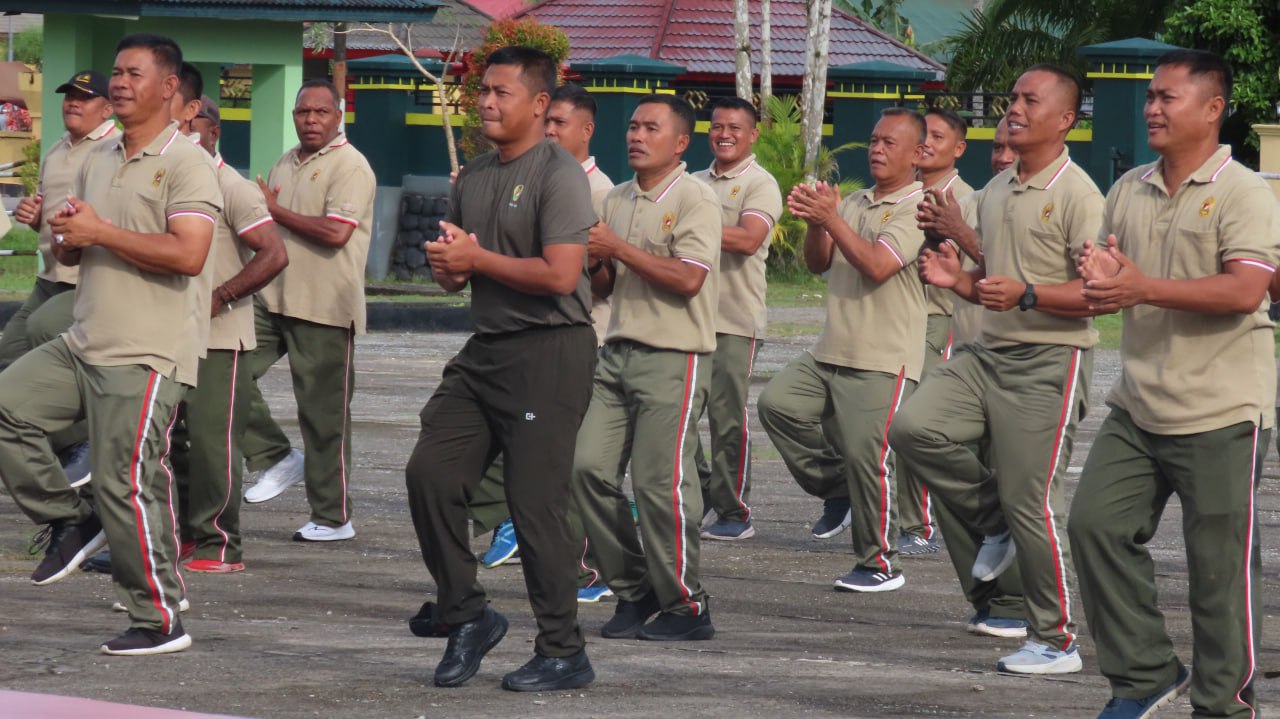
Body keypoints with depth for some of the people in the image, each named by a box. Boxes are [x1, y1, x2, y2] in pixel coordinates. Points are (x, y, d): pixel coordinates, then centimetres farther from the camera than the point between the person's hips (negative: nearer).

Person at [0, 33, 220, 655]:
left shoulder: (185, 164, -10)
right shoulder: (97, 164, 16)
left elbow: (189, 255, -22)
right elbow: (71, 253, 26)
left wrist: (99, 232, -18)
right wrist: (65, 238, 0)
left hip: (146, 357, -8)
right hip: (82, 345, 8)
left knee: (127, 487, -8)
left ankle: (160, 622, 2)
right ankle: (69, 520, 10)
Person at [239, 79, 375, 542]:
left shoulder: (349, 166, -9)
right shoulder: (285, 165, 17)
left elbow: (336, 231, -21)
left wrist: (275, 211, -11)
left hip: (325, 310, -8)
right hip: (274, 299, 8)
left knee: (324, 415, -3)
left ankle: (333, 518, 6)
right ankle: (276, 458, 9)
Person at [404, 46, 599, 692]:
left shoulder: (559, 175, -11)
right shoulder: (472, 178, 15)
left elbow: (559, 275, -21)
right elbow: (449, 270, 24)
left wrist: (477, 258, -11)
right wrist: (449, 264, -1)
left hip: (548, 351, -8)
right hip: (485, 349, 8)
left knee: (534, 503, -6)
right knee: (430, 474, 1)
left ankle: (563, 654, 4)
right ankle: (466, 617, 14)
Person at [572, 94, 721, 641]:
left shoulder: (694, 199, -6)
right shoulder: (617, 200, 16)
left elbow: (689, 278, -18)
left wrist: (619, 248, -15)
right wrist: (597, 263, -2)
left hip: (673, 356, -7)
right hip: (619, 351, 7)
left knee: (660, 481, -8)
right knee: (590, 468, -2)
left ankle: (685, 606, 3)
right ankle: (633, 591, 11)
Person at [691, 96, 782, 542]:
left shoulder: (760, 184, -3)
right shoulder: (695, 184, 18)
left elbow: (748, 239, -19)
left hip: (735, 321, -6)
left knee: (727, 419, -4)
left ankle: (735, 514, 3)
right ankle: (700, 493, 19)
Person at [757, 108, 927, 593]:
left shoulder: (917, 208, -7)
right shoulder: (853, 204, 17)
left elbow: (876, 265, -19)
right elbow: (818, 263, 12)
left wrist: (831, 218, -20)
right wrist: (814, 222, -7)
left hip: (883, 359, -7)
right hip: (831, 352, 8)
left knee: (866, 455, -8)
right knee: (777, 403, -7)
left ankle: (879, 563, 4)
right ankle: (835, 484, 11)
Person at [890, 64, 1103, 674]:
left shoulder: (1075, 193, -10)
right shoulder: (995, 192, 15)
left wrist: (1025, 295, -28)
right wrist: (956, 279, 4)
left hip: (1049, 361, -8)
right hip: (989, 352, 8)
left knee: (1029, 502, -7)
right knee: (914, 427, -12)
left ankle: (1057, 641, 5)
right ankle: (995, 523, 8)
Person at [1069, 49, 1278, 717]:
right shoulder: (1128, 191, 11)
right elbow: (1107, 279, 20)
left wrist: (1145, 288, -26)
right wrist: (1099, 277, -6)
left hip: (1220, 415, -7)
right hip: (1137, 407, 7)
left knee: (1219, 564, -2)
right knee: (1095, 524, -1)